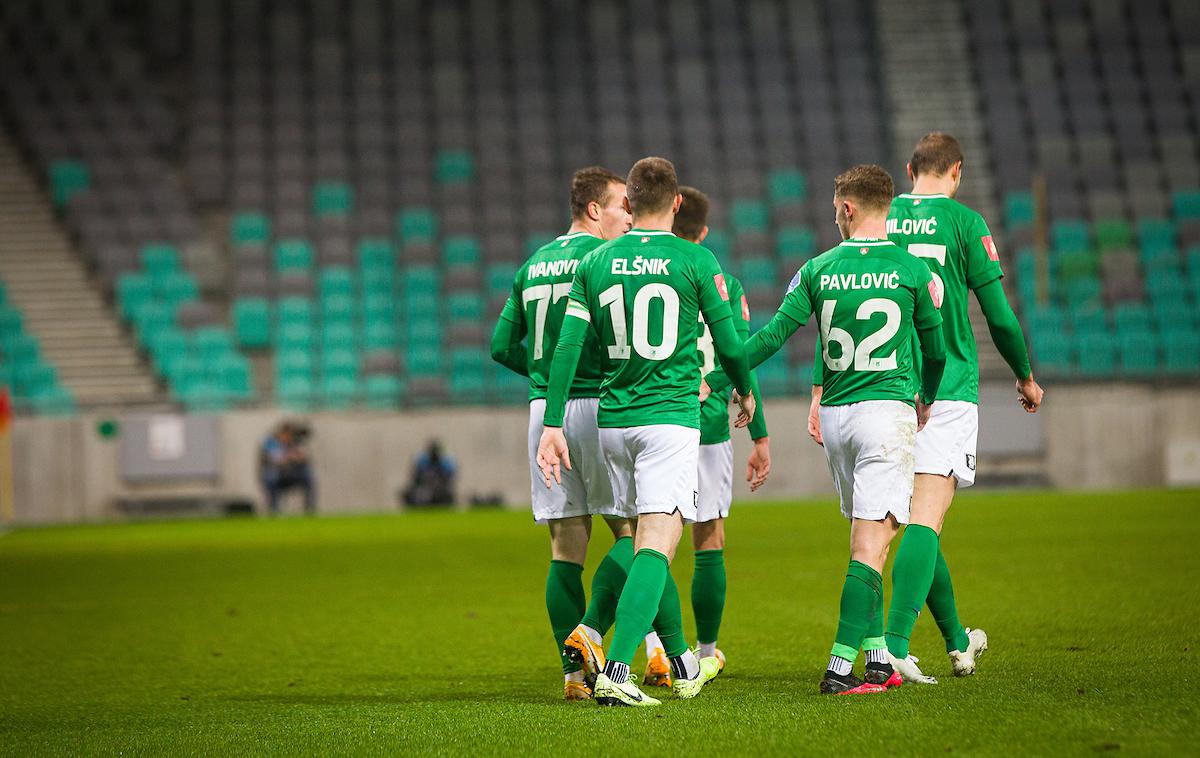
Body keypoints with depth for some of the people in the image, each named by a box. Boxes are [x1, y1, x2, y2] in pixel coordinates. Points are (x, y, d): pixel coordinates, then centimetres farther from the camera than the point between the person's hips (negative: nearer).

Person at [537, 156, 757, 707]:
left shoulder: (595, 263, 4)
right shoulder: (696, 260, -4)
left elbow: (567, 347, -1)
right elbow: (728, 342, 1)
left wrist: (552, 424, 1)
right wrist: (745, 392, 21)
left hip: (613, 421, 5)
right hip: (671, 418, -5)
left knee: (650, 546, 18)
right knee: (655, 549, -10)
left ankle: (683, 666, 31)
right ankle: (615, 671, -26)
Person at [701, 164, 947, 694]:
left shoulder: (818, 271, 2)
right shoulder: (913, 271, -2)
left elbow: (771, 337, -1)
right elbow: (935, 350, 8)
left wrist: (713, 383, 9)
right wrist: (926, 401, 28)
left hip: (834, 414, 4)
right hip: (889, 409, -3)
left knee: (865, 541, 15)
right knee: (871, 545, -8)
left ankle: (877, 659, 15)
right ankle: (840, 667, -16)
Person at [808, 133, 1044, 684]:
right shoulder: (964, 222, -3)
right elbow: (999, 314, -1)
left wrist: (822, 391, 7)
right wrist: (1026, 377, 14)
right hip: (947, 389, -4)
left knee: (918, 517, 15)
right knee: (925, 519, -9)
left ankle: (958, 642, 27)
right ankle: (895, 643, -22)